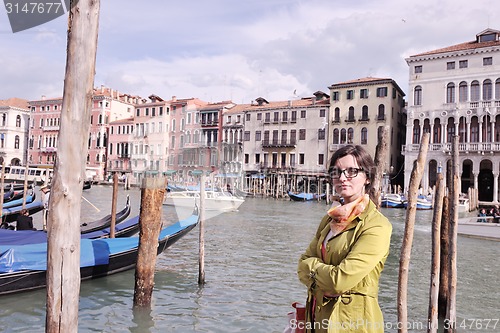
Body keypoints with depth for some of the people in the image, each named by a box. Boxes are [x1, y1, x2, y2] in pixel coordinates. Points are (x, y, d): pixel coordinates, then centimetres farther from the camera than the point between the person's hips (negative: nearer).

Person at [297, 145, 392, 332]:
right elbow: (303, 265, 2)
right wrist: (323, 279, -16)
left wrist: (312, 266, -8)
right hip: (319, 317, 7)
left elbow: (341, 279, -25)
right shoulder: (330, 219, 5)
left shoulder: (377, 226, -19)